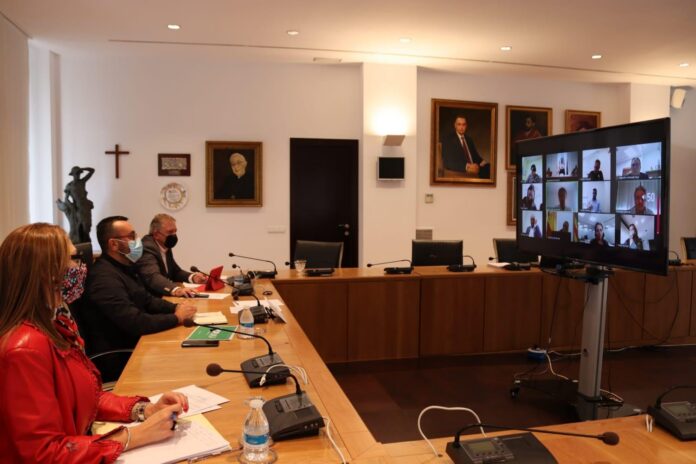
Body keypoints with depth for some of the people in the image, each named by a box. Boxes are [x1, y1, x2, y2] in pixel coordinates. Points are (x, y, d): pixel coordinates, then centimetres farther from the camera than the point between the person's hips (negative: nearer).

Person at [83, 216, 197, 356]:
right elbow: (135, 323, -28)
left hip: (137, 340, 9)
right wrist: (177, 317, -17)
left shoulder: (125, 267, 10)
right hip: (120, 352, -9)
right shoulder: (105, 278, -22)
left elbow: (147, 300, 17)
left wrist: (176, 307, -1)